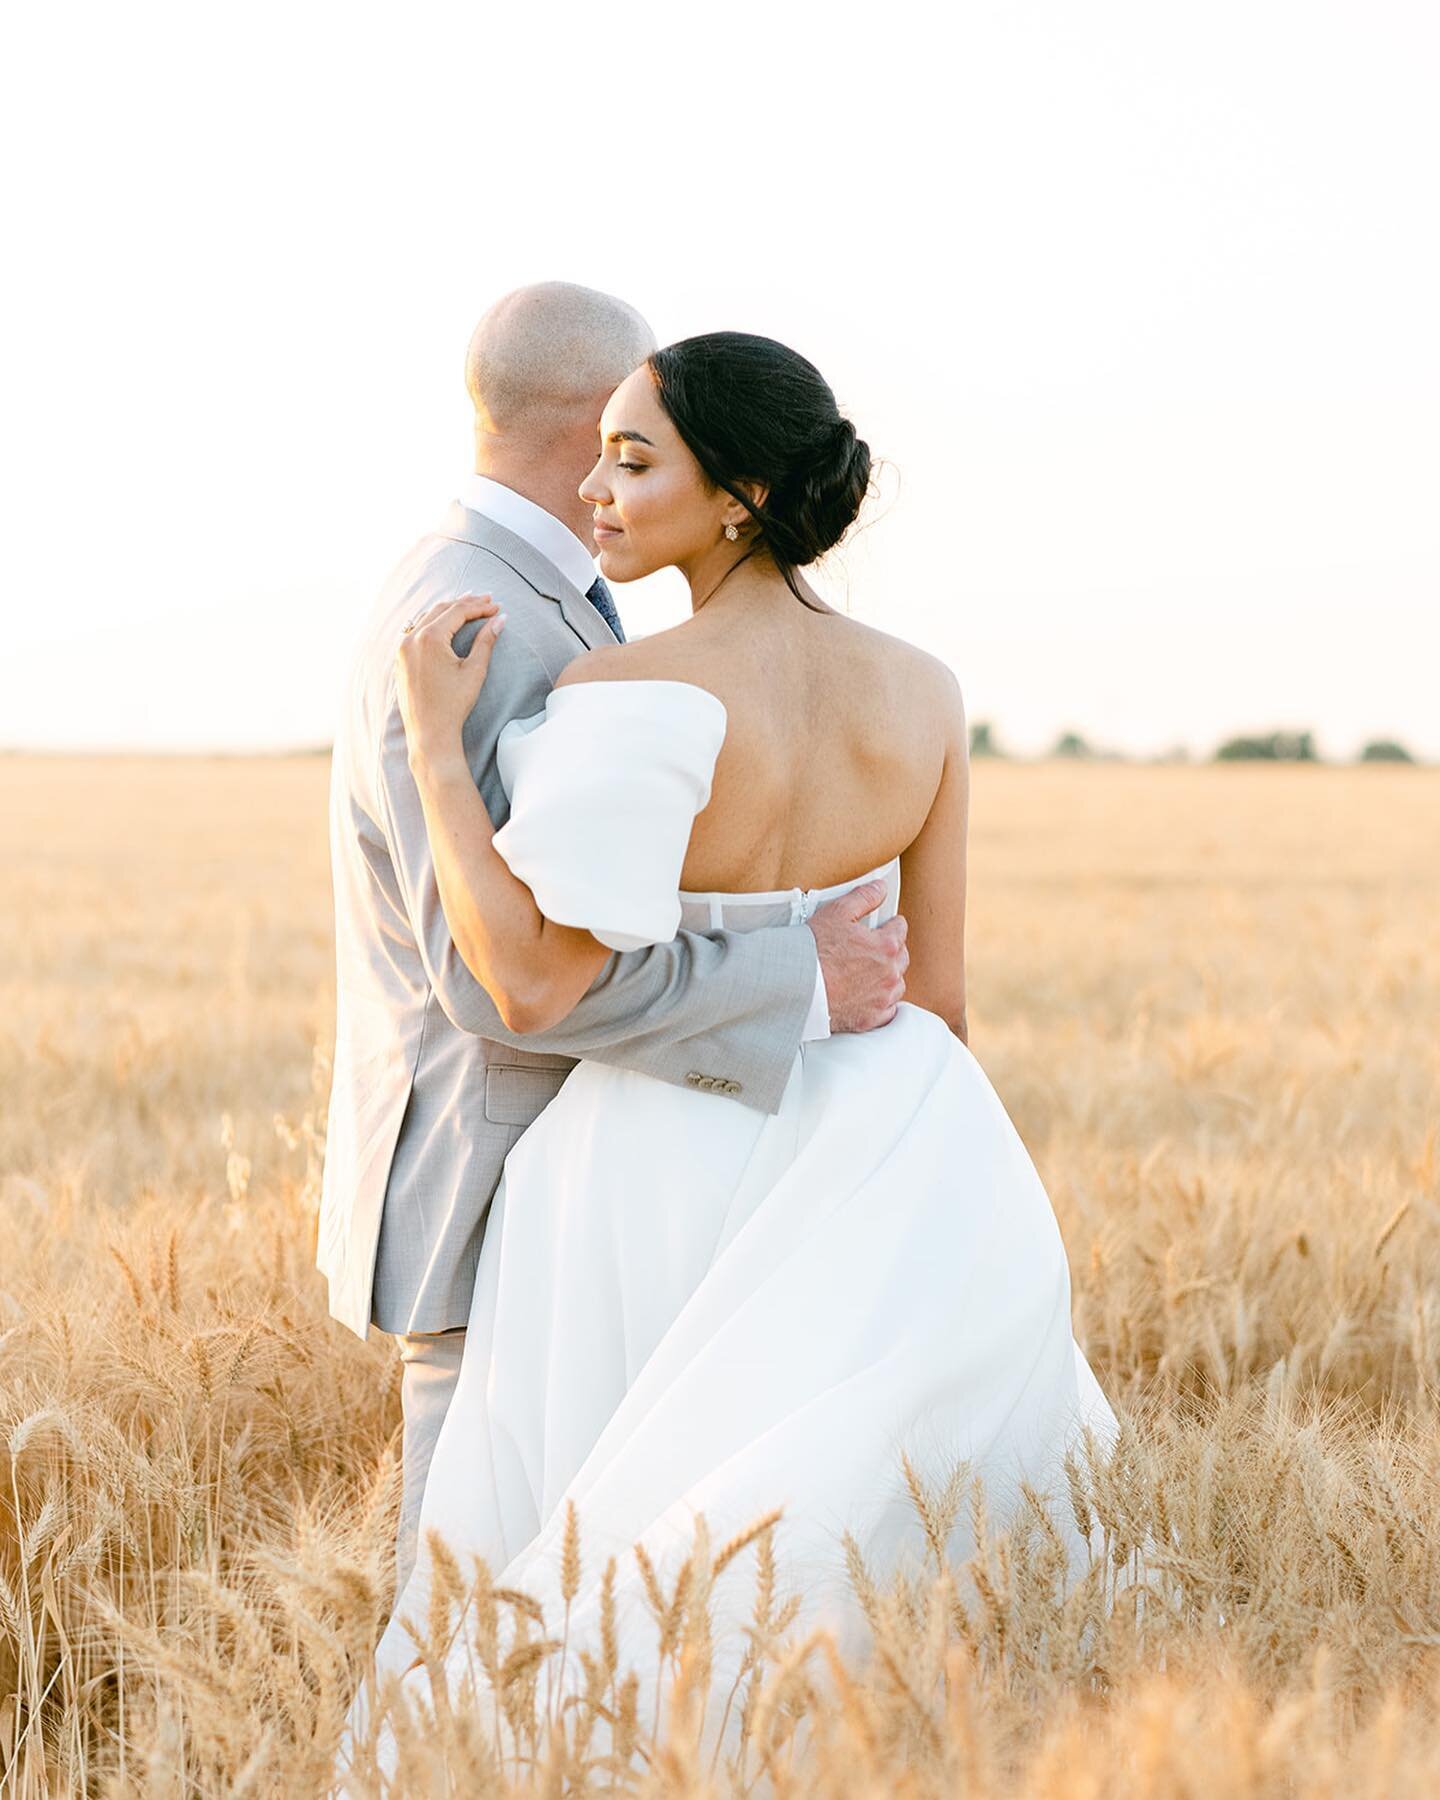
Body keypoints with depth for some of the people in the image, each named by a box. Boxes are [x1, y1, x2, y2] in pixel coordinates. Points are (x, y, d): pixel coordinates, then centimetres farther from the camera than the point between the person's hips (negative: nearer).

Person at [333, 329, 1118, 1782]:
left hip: (661, 1161, -5)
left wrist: (433, 741, -18)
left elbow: (531, 984, -24)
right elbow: (939, 993, 4)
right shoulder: (920, 693, -2)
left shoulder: (632, 696, -19)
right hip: (848, 1165, 5)